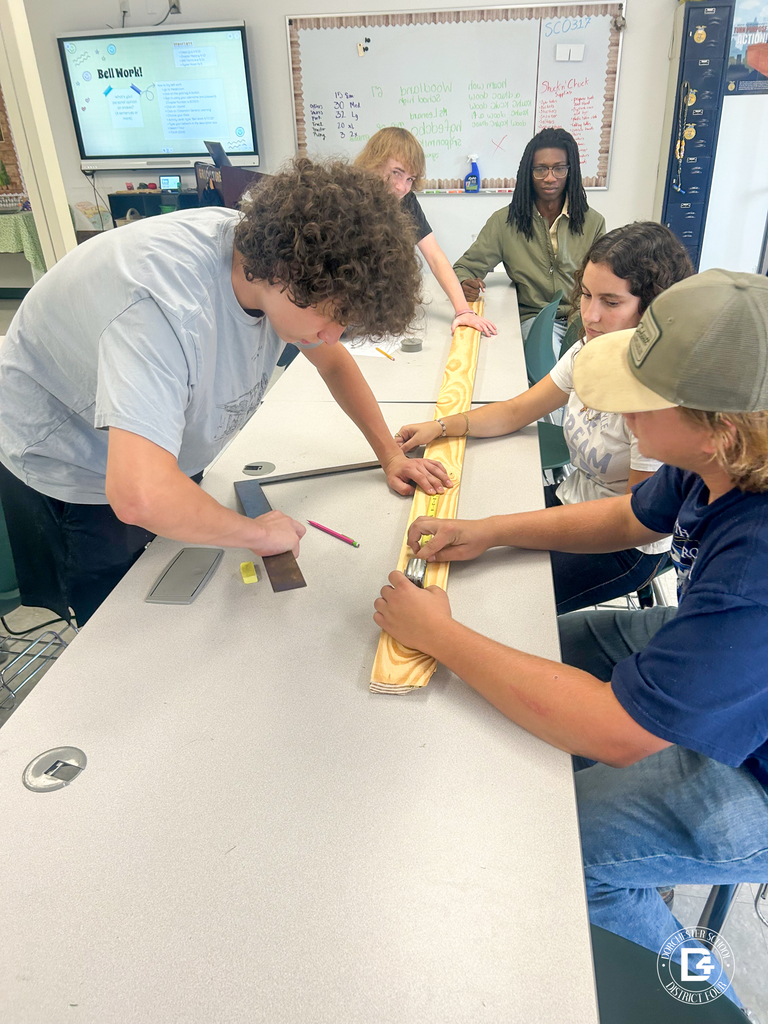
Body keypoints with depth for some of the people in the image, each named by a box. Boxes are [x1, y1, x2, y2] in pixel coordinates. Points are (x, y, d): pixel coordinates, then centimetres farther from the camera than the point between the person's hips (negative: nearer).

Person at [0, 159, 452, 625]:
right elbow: (141, 495, -51)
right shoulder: (167, 305, -42)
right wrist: (258, 531, -34)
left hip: (168, 458, 7)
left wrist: (391, 455, -3)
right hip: (65, 467, -6)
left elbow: (333, 358, 2)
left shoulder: (274, 257, -17)